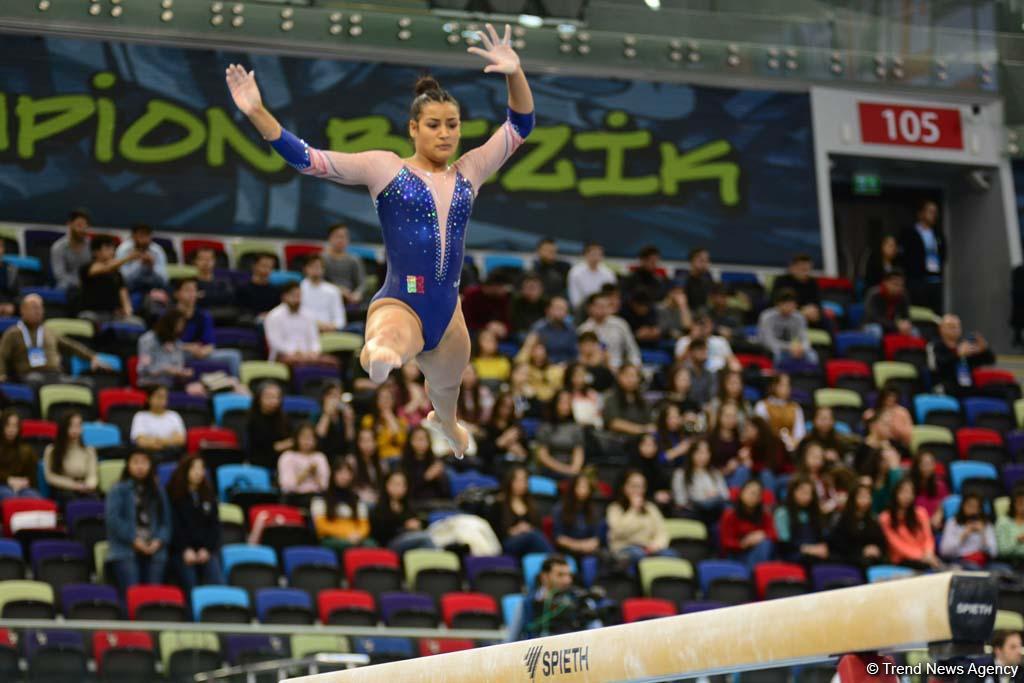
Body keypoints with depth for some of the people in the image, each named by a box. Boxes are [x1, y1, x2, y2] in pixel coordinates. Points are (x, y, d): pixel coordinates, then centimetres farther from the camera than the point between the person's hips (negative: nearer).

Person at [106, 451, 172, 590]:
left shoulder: (158, 492, 19)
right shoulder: (118, 491, 6)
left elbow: (166, 521, 14)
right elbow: (113, 519, -5)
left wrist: (159, 541, -5)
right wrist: (134, 540, -12)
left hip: (154, 551, 4)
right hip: (125, 550, -4)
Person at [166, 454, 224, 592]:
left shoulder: (208, 493, 13)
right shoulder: (173, 495, 1)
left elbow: (214, 524, 10)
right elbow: (174, 525, -4)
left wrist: (207, 548, -3)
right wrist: (185, 550, -12)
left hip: (206, 550, 3)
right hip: (183, 551, -3)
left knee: (219, 584, -16)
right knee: (191, 589, -17)